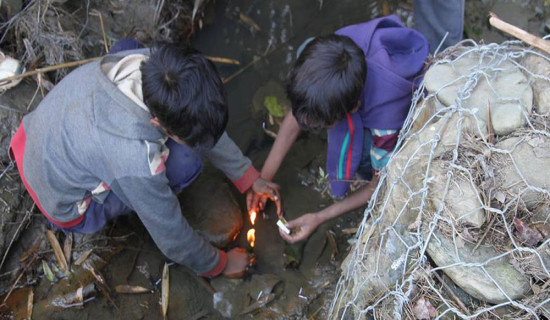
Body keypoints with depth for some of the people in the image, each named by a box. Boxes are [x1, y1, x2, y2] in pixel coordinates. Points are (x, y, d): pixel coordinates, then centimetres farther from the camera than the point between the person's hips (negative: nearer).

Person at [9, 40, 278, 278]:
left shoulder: (154, 63, -24)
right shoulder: (135, 160, -41)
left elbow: (209, 126, -7)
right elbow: (172, 238, -24)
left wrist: (249, 178, 0)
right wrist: (219, 264, -7)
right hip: (62, 203, -6)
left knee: (127, 46, 10)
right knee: (184, 163, -25)